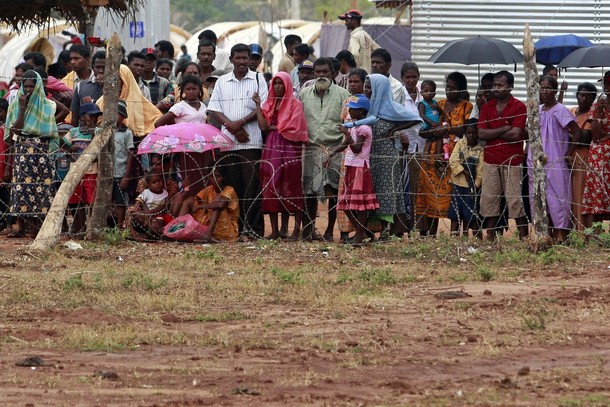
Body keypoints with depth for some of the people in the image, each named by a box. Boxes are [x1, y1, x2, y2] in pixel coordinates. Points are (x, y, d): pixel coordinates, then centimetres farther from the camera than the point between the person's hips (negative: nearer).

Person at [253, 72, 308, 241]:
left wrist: (273, 127, -2)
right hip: (271, 149, 5)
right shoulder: (269, 104, 15)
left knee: (290, 188, -6)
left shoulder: (295, 104, 0)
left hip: (289, 149, -5)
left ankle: (296, 230, -5)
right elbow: (263, 126, 2)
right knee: (271, 188, 1)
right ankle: (275, 230, 4)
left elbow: (292, 128, -10)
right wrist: (258, 105, 0)